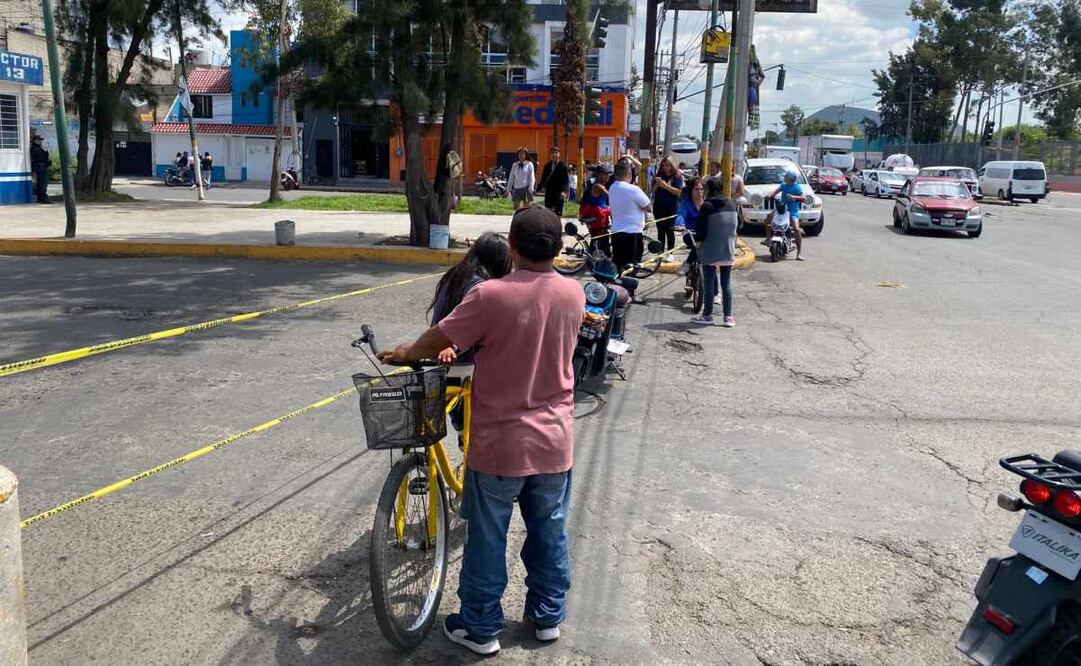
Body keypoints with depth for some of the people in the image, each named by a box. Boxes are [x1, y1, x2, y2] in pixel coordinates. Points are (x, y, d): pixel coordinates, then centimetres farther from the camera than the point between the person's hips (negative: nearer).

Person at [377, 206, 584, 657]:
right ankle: (548, 616, 35)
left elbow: (439, 339, -9)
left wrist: (404, 353, 13)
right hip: (554, 441, 4)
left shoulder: (491, 295, -20)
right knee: (549, 533, 19)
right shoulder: (573, 293, -4)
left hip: (499, 442, -4)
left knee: (487, 539, 12)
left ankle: (480, 628, 26)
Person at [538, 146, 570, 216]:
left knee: (558, 213, 3)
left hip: (558, 194, -4)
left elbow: (566, 180, -12)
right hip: (549, 193, 4)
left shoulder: (563, 166, -6)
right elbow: (543, 178, 13)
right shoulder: (547, 166, 9)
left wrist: (564, 191, -25)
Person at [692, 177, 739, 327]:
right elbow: (737, 225, 13)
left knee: (709, 284, 3)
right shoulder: (732, 204, 5)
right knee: (726, 284, 10)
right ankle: (728, 317, 9)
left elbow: (701, 230, -12)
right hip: (728, 252, 5)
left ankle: (707, 315, 9)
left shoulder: (707, 206, -12)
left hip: (710, 251, -5)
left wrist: (698, 241, 4)